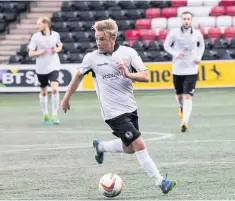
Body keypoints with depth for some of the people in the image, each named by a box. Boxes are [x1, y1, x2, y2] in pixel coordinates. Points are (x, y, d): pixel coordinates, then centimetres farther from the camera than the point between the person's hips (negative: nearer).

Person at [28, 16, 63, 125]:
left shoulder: (55, 35, 0)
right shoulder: (36, 36, -4)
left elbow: (60, 45, 19)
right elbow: (31, 53, -3)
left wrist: (58, 49, -3)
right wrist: (40, 52, -21)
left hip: (53, 66, 0)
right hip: (41, 68, 0)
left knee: (55, 89, -18)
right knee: (43, 91, 11)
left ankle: (55, 115, -11)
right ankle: (45, 114, 28)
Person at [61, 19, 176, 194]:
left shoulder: (128, 53, -2)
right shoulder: (92, 58, -5)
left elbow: (146, 76, -4)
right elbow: (79, 76, 13)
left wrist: (128, 74, -22)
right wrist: (67, 98, 19)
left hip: (131, 108, 4)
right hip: (114, 112, -4)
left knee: (128, 149, 15)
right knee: (139, 144, -14)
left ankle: (100, 146, 40)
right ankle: (160, 181, -7)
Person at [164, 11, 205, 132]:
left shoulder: (197, 34, -2)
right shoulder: (174, 33, -6)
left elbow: (201, 46, 17)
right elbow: (166, 45, 4)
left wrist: (199, 57, 1)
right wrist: (175, 53, -13)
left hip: (191, 70, -1)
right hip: (178, 69, 1)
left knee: (188, 97, -14)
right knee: (179, 95, 16)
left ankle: (184, 122, -21)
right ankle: (182, 107, 52)